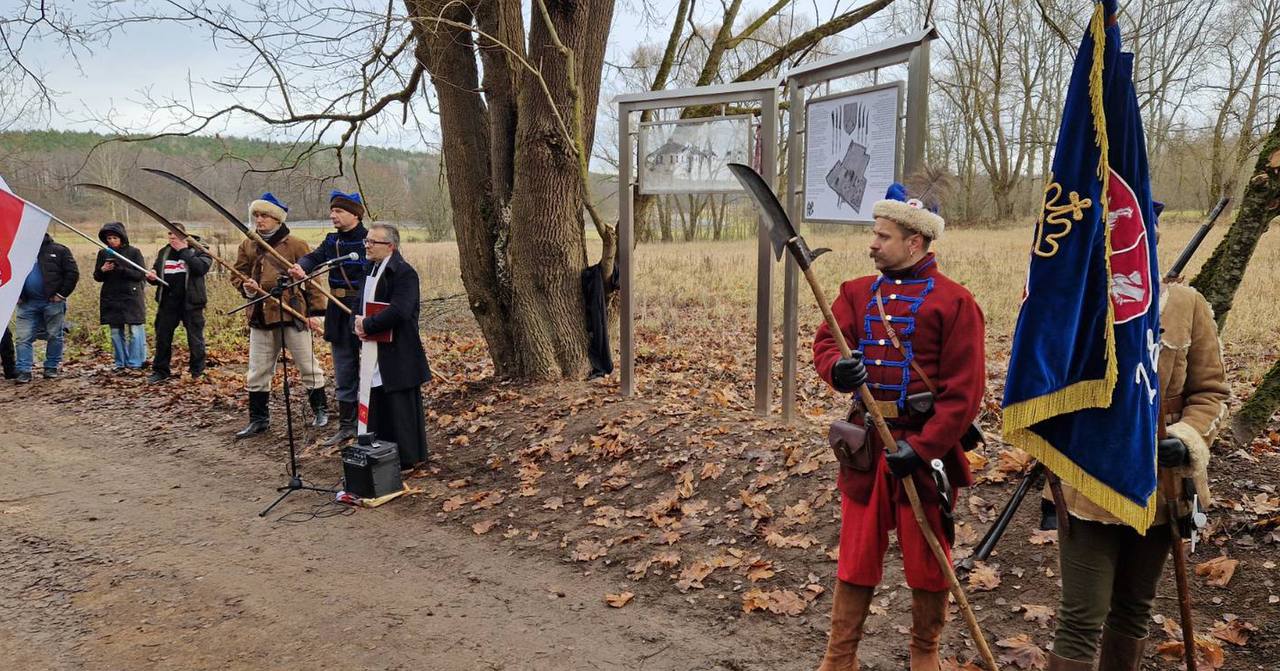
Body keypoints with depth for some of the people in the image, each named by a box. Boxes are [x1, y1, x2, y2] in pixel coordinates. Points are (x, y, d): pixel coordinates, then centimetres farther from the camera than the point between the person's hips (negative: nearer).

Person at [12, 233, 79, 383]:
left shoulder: (59, 251, -1)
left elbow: (73, 273, -4)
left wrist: (62, 294, -9)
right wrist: (17, 296, 4)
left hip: (53, 302, -3)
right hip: (27, 304, 3)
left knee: (54, 336, 5)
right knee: (22, 337, -3)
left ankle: (51, 368, 18)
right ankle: (23, 371, 0)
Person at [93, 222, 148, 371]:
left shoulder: (134, 252, -2)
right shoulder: (103, 253, 8)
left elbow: (141, 274, -8)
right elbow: (97, 277, 11)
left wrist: (121, 269, -21)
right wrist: (103, 270, -11)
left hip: (131, 297, -4)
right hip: (111, 299, 4)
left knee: (135, 331, -6)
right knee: (116, 332, 8)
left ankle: (135, 363, 2)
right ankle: (121, 363, 16)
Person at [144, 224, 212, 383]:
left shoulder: (198, 250, -3)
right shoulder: (163, 252, 13)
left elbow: (201, 267, -22)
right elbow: (156, 273, 19)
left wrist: (184, 250, -16)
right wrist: (152, 277, -5)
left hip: (191, 302, -5)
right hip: (168, 302, 5)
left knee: (195, 338, 2)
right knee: (162, 337, 9)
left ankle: (197, 372, 13)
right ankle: (160, 371, 20)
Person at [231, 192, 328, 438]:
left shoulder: (296, 244, -4)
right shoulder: (247, 246, 9)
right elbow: (237, 275, 15)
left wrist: (315, 311, -7)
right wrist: (246, 287, -9)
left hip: (293, 314, -4)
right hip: (260, 315, 4)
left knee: (308, 366, 5)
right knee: (257, 371, 10)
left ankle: (319, 410, 21)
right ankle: (258, 418, 21)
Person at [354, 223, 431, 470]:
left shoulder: (404, 273, -15)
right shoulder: (372, 269, 14)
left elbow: (399, 310, -27)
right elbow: (363, 302, 20)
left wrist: (367, 325, -18)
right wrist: (359, 322, -2)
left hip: (398, 356, -9)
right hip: (376, 357, 9)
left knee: (400, 410, 1)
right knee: (378, 408, 15)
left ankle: (407, 459, 13)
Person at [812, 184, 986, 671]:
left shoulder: (954, 302, -8)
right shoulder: (857, 292, 9)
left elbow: (964, 391, -13)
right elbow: (826, 343, -1)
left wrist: (922, 447, -19)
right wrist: (837, 368, -25)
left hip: (926, 447, -4)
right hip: (866, 443, 4)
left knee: (927, 558, 11)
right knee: (856, 555, 10)